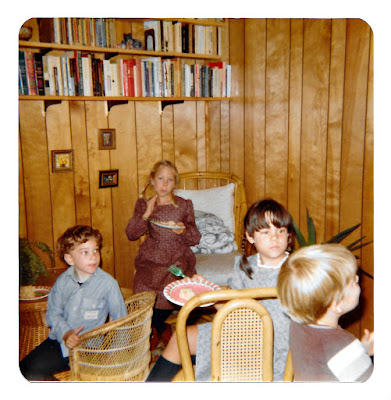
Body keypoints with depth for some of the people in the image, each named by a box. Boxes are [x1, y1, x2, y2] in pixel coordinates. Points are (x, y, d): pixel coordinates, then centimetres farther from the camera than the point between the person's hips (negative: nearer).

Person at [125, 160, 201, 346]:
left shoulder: (184, 205, 7)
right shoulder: (144, 204, 8)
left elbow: (195, 238, 7)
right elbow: (131, 234, 0)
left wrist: (184, 231, -15)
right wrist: (146, 215, -12)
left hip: (178, 258, -1)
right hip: (151, 258, 1)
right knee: (144, 288, -23)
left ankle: (155, 328, 10)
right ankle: (163, 329, 9)